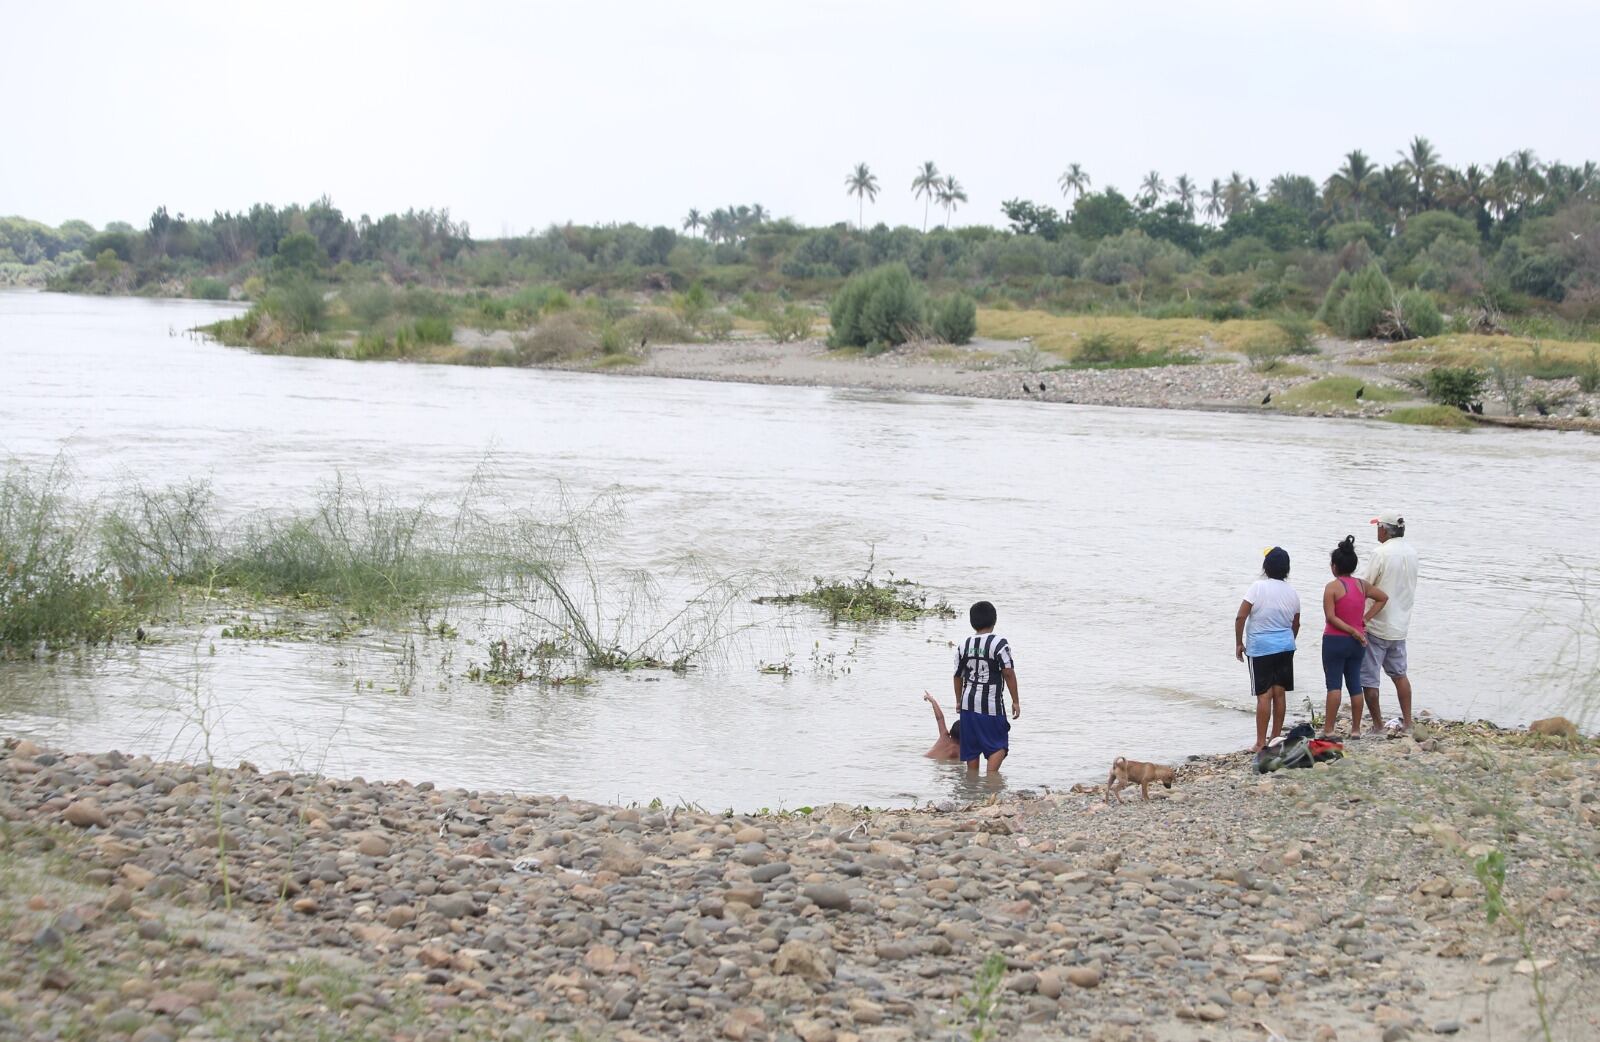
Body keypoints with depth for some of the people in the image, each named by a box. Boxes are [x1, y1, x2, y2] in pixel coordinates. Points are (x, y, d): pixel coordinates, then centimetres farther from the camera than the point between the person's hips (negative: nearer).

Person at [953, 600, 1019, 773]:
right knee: (999, 746, 3)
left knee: (972, 748, 12)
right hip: (991, 704, -5)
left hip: (968, 702, 5)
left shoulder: (964, 645, 6)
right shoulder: (999, 643, -10)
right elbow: (1008, 673, -12)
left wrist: (959, 701, 25)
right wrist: (1015, 701, -5)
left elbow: (958, 676, 12)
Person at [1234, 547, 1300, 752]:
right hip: (1285, 646, 5)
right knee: (1280, 692, 10)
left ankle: (1261, 743, -4)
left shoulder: (1258, 587, -12)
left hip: (1261, 648, -5)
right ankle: (1276, 737, 17)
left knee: (1264, 695, -5)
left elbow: (1240, 617, -14)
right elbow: (1296, 624, 15)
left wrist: (1239, 643, -3)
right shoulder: (1292, 593, 4)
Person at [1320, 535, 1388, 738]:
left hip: (1335, 641, -5)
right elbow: (1383, 598, 16)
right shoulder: (1362, 585, 4)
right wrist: (1365, 618, 9)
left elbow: (1331, 617, -17)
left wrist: (1353, 631, -14)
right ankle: (1356, 729, 13)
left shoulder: (1332, 587, -11)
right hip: (1357, 643, 5)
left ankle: (1328, 729, -6)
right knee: (1355, 684, 10)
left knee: (1334, 684, -5)